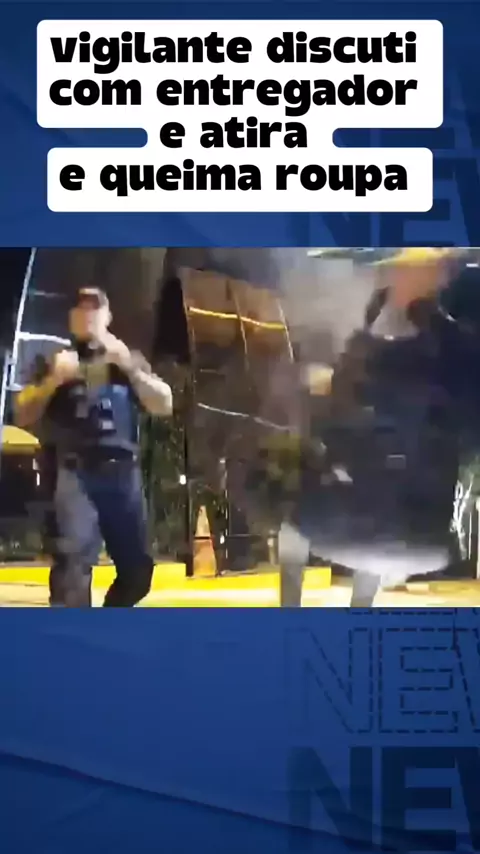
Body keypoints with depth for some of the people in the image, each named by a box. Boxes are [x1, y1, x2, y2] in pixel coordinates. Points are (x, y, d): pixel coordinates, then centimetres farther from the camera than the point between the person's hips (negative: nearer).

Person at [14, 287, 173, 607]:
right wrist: (53, 381, -6)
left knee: (138, 566, 4)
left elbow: (164, 406, 8)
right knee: (73, 559, -20)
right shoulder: (55, 362, 17)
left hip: (122, 472, 3)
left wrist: (129, 367, -4)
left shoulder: (130, 360, 22)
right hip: (73, 472, -3)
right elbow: (23, 416, 10)